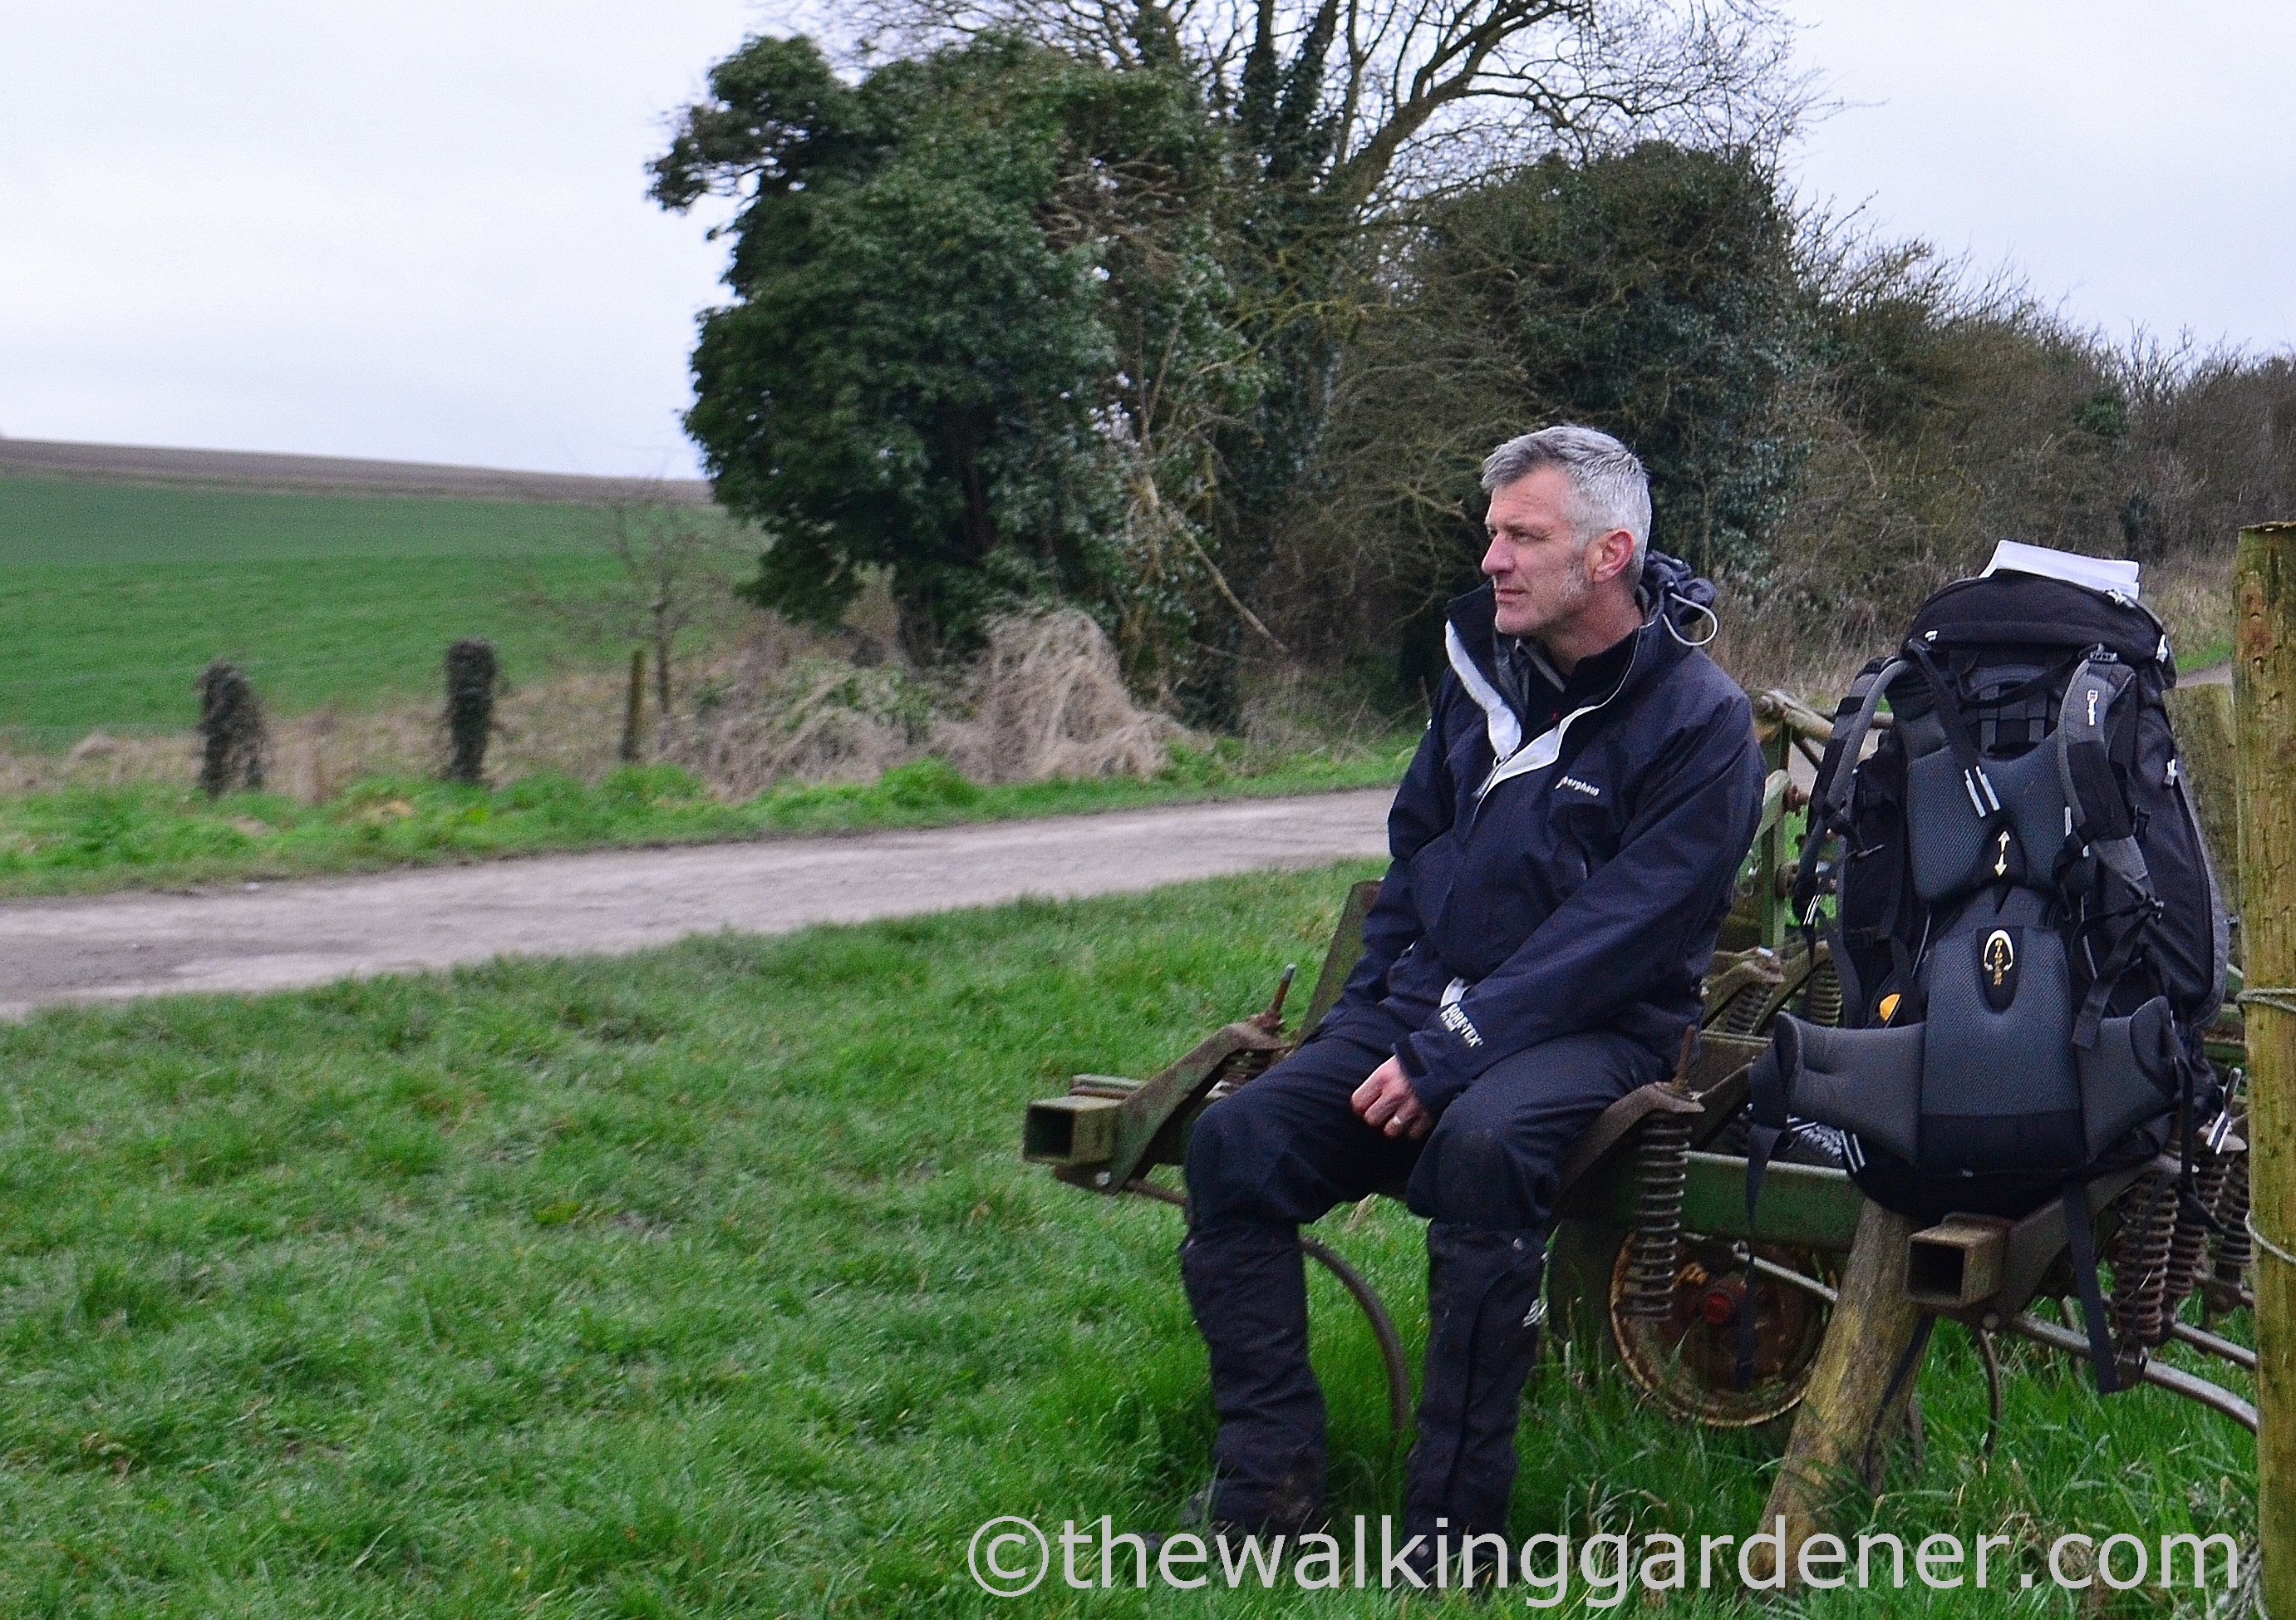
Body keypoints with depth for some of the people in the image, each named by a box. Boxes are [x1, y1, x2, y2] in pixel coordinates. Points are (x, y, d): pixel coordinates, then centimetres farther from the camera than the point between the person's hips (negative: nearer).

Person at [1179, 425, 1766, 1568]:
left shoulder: (1700, 721, -10)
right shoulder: (1484, 667, 11)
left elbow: (1617, 932, -17)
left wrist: (1449, 1055, -22)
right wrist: (1368, 1013, 8)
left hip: (1594, 1030, -6)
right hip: (1428, 1003, 6)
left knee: (1481, 1142, -38)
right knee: (1235, 1141, -16)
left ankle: (1450, 1525, -27)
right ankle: (1265, 1486, -11)